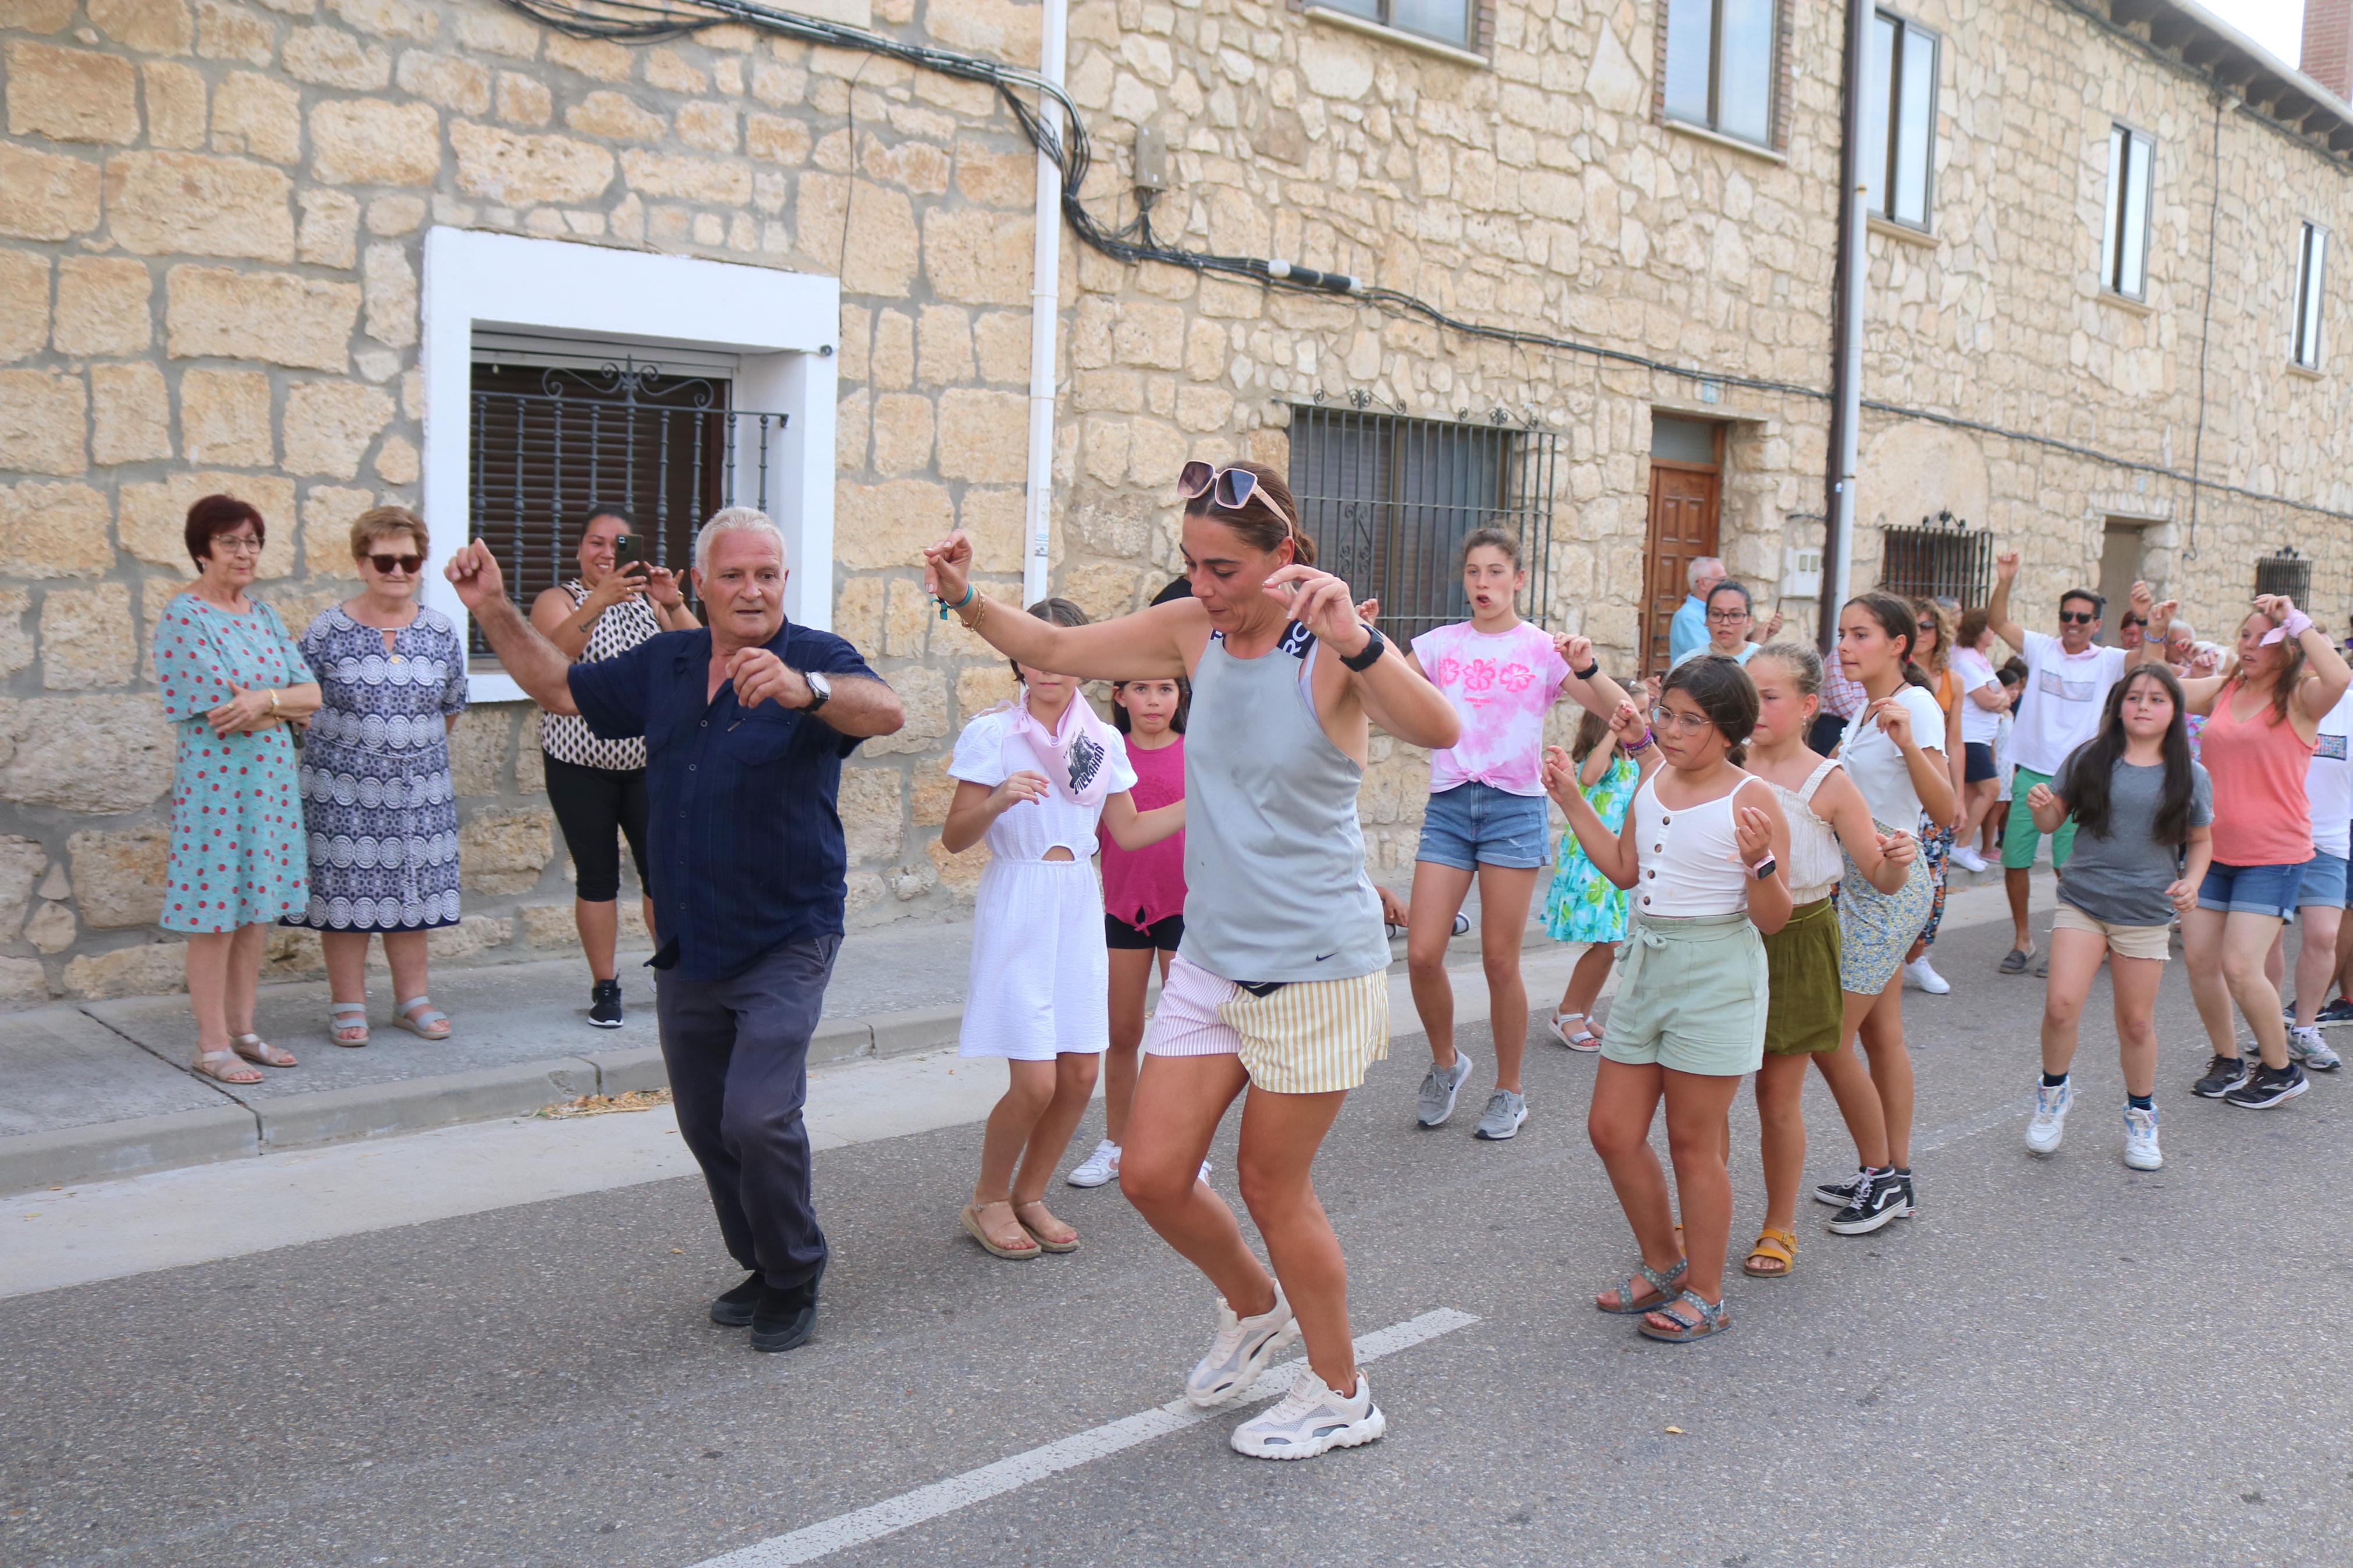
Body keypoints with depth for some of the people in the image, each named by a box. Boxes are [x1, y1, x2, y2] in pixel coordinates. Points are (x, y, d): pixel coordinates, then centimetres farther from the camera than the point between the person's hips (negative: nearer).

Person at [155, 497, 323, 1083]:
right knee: (217, 916, -2)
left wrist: (263, 700, -14)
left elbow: (311, 693, 4)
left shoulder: (262, 614, 12)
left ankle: (242, 1030, 21)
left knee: (257, 910, 11)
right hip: (217, 781, -7)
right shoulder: (184, 617, -10)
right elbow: (224, 713, -19)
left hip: (270, 778, 7)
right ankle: (212, 1046, 7)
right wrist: (287, 705, -7)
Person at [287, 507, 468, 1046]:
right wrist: (352, 748, 2)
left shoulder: (441, 631, 4)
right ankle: (348, 1005, 13)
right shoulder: (327, 629, -5)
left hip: (419, 789, 3)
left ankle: (412, 1000, 19)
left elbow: (451, 708, 13)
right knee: (345, 892, 2)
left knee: (410, 894, 9)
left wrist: (414, 748, 12)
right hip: (342, 792, -3)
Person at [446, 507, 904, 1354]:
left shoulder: (814, 659, -10)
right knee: (707, 1126, 14)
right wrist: (494, 610, 11)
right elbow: (562, 687, 22)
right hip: (686, 947, 7)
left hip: (784, 942, -6)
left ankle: (796, 1283, 5)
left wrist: (804, 689, -51)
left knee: (758, 1117, -18)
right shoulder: (665, 664, 9)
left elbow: (886, 711, -31)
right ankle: (762, 1269, 33)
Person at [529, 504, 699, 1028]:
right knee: (597, 874, 3)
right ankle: (604, 987, 13)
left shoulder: (649, 600, 10)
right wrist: (599, 601, -35)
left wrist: (674, 606, -19)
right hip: (581, 765, -2)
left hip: (649, 761, 2)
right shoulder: (558, 600, 1)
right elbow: (554, 653, -21)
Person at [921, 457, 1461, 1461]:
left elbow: (1437, 730, -35)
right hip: (1210, 960, 6)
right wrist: (966, 599, -6)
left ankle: (1341, 1395, 28)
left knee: (1273, 1186, 5)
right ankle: (1255, 1308, 37)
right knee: (1151, 1174, 7)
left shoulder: (1330, 651, -16)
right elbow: (1056, 650, 11)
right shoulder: (1195, 632, 1)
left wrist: (1352, 639, -51)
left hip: (1316, 967, -6)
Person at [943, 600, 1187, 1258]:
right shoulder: (993, 733, -7)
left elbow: (1128, 831, 15)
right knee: (1035, 1081, -8)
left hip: (1079, 907, 5)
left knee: (1080, 1074, 4)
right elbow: (955, 839, -7)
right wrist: (998, 800, -26)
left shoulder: (1103, 740, 7)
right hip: (1017, 910, -5)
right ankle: (988, 1200, 16)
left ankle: (1029, 1196, 25)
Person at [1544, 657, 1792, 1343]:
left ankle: (1705, 1296, 19)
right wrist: (1572, 802, 14)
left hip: (1716, 977, -7)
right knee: (1612, 1130, 10)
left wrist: (1760, 862, -32)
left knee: (1692, 1143, 2)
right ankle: (1664, 1267, 30)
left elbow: (1773, 920, -14)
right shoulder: (1653, 785, 6)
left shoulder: (1750, 801, -14)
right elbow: (1625, 870, 19)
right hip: (1647, 965, 7)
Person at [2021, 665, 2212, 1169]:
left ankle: (2141, 1114, 31)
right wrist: (2041, 807, -16)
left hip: (2146, 912, 1)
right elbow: (2054, 821, 7)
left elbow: (2200, 841, 14)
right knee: (2061, 1004, -14)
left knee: (2136, 1022, 8)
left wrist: (2191, 882, -4)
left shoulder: (2190, 777, 2)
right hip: (2081, 901, -1)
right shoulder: (2090, 759, -1)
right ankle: (2054, 1091, 13)